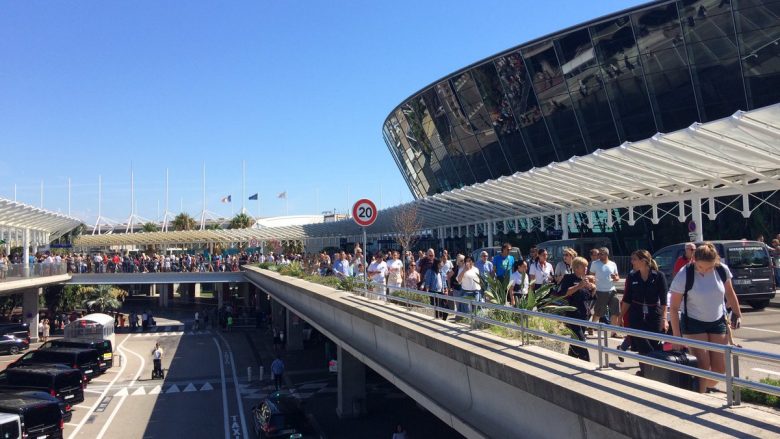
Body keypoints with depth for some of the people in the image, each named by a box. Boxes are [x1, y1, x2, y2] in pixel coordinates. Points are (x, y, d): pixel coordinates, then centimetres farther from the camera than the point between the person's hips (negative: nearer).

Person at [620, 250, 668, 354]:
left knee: (656, 347, -1)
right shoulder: (631, 277, 3)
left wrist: (664, 318, -13)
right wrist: (621, 316, 4)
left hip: (654, 315, -2)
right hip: (636, 316, 2)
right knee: (642, 348, -1)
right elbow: (627, 299, 7)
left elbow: (663, 300, -6)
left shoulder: (659, 276, -5)